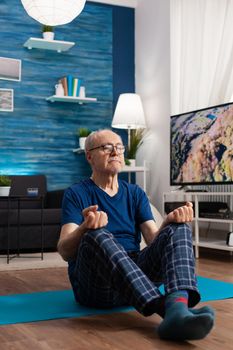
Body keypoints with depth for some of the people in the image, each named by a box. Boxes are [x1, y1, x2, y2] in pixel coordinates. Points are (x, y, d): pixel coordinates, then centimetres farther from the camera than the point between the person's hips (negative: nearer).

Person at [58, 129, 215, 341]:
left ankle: (178, 307, -49)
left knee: (178, 229, -19)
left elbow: (154, 239, 4)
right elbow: (64, 251, -11)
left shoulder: (136, 193, 16)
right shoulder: (77, 194, 2)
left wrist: (170, 220, -19)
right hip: (94, 285, -3)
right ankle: (164, 308, -52)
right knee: (97, 235, -34)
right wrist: (85, 227, -33)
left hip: (137, 273, 4)